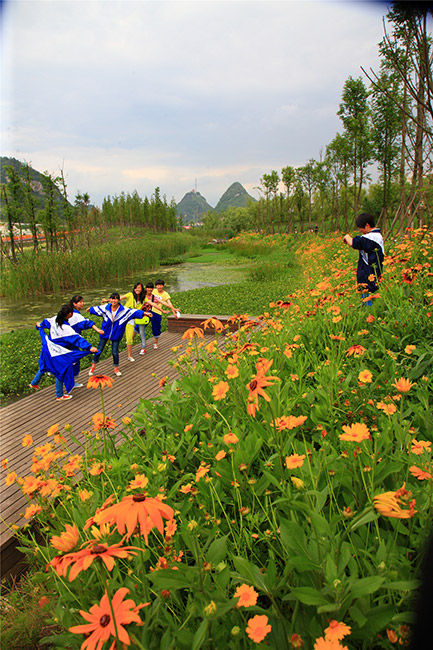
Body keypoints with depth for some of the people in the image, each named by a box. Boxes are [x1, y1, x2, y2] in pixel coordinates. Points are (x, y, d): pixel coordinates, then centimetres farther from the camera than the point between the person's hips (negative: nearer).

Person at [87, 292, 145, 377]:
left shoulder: (124, 310, -16)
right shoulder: (105, 308, -8)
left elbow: (134, 312, -24)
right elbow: (96, 309, 12)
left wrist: (143, 313, -40)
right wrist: (90, 309, 31)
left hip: (116, 335, -2)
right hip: (105, 333, 2)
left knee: (115, 352, 0)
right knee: (99, 350, 9)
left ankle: (116, 368, 23)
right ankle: (93, 366, 29)